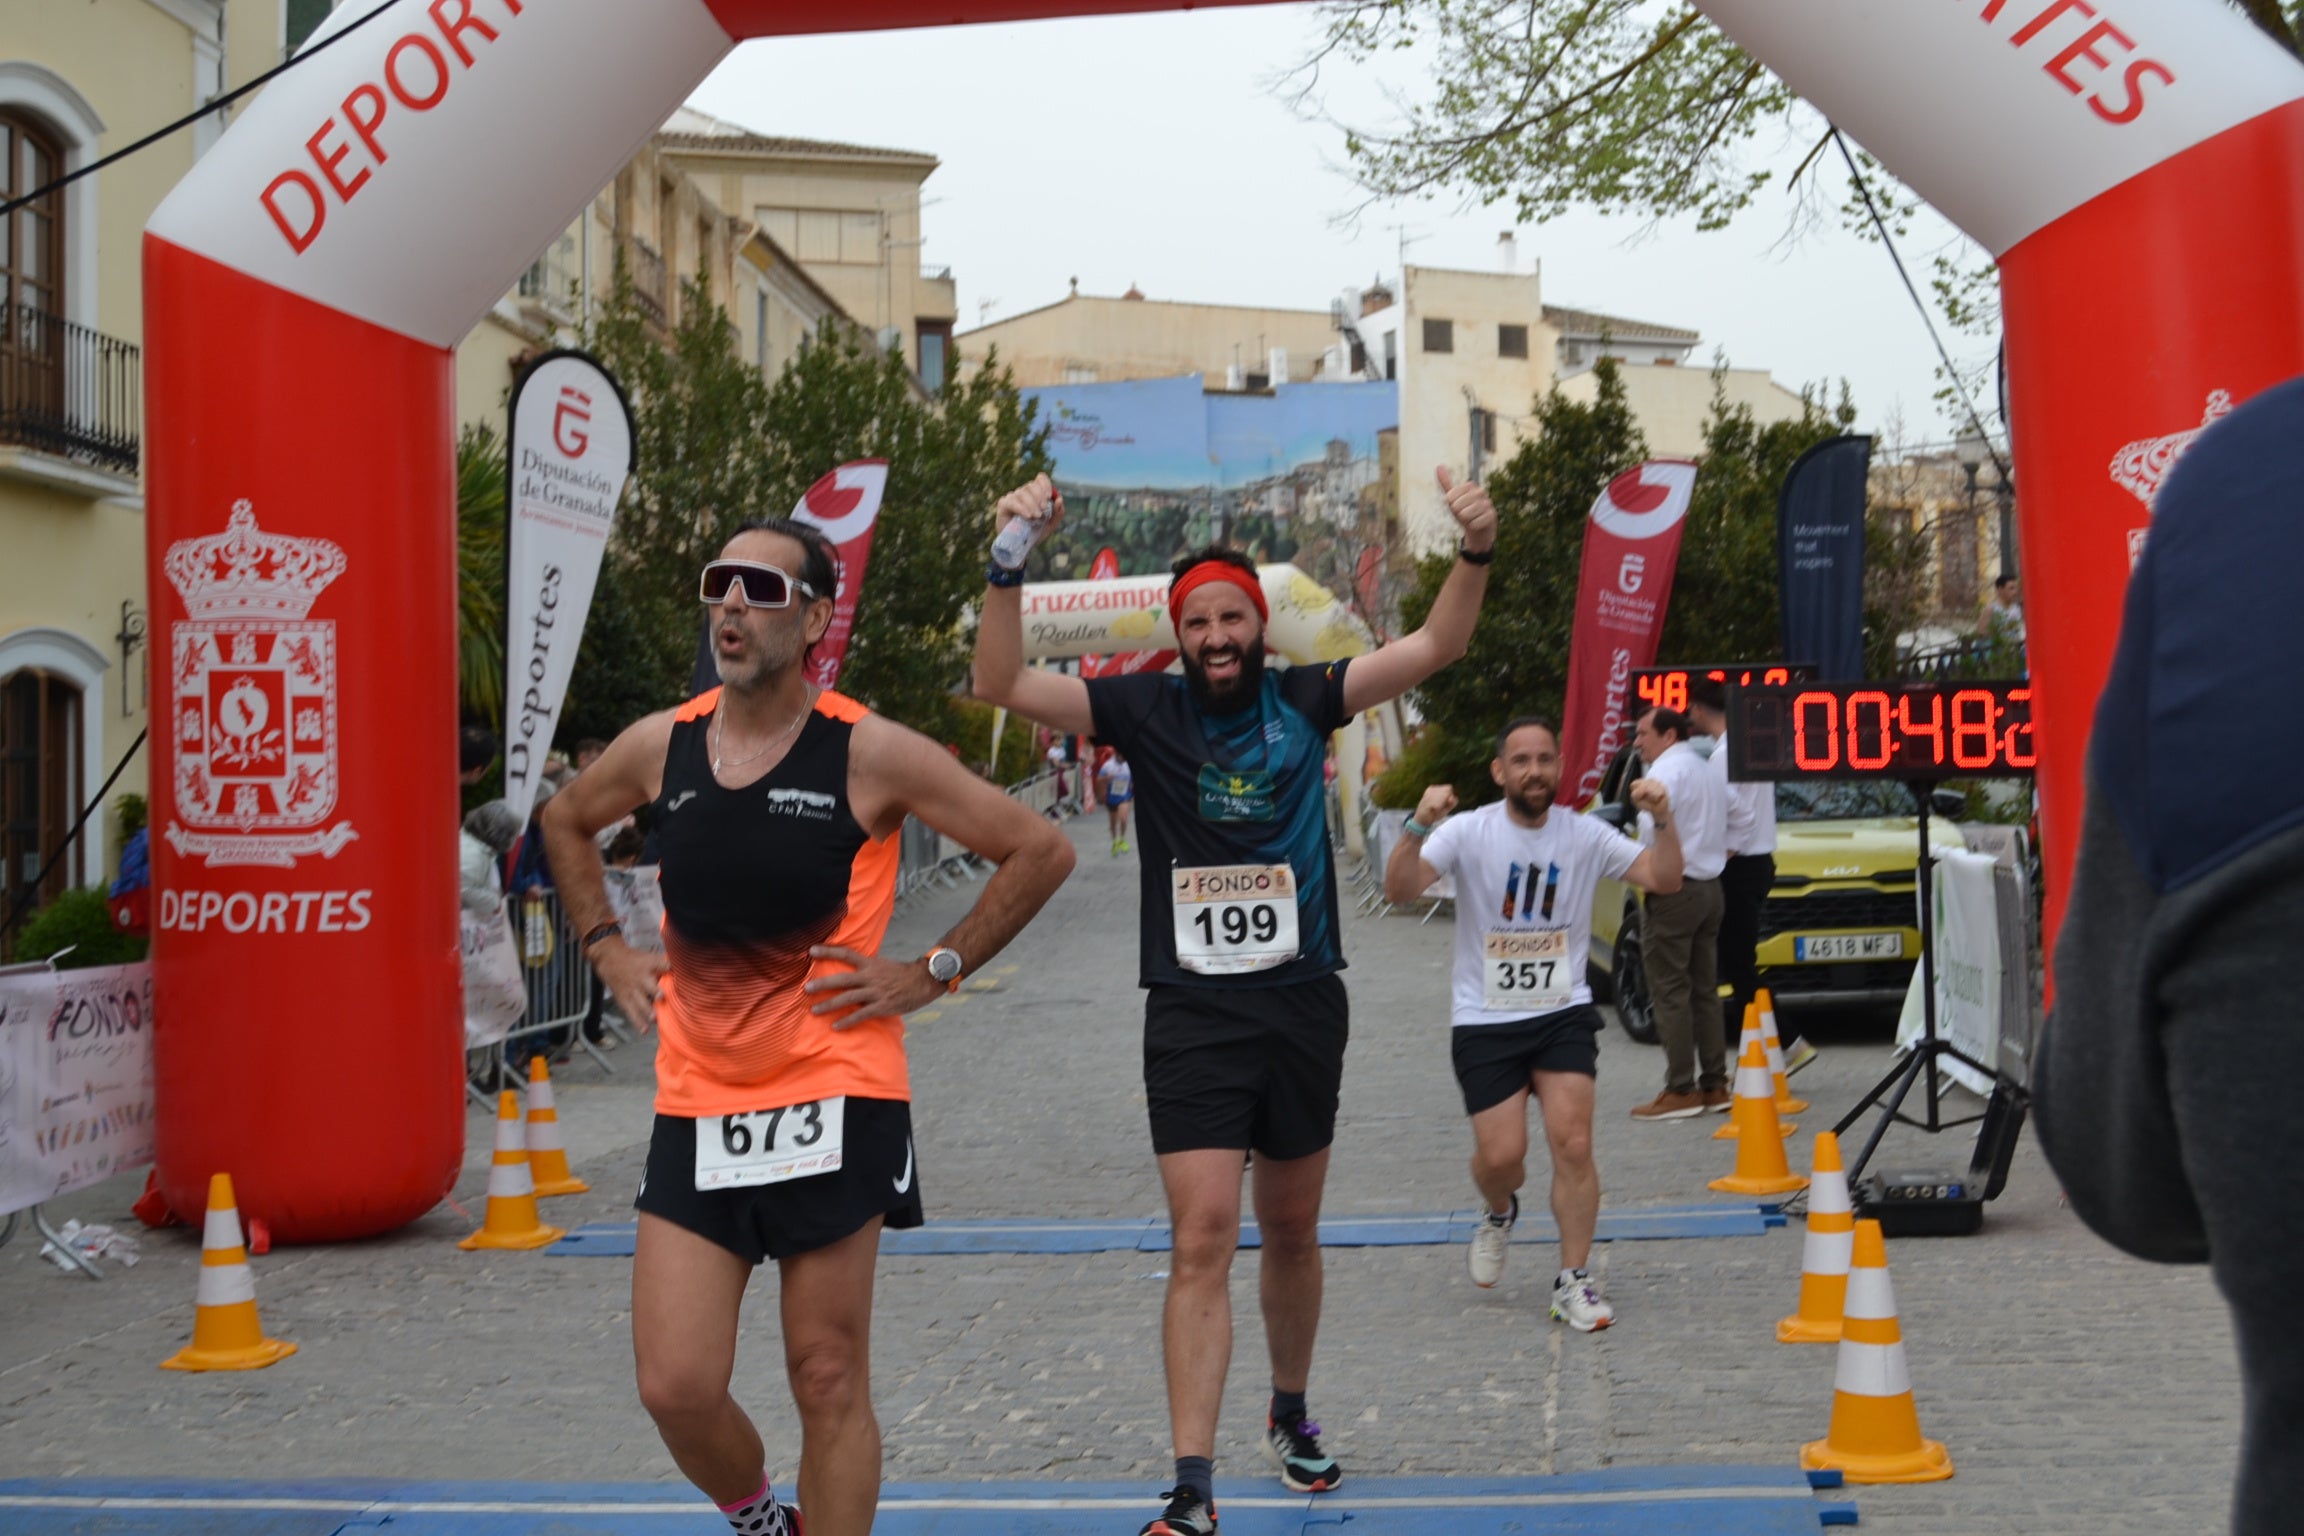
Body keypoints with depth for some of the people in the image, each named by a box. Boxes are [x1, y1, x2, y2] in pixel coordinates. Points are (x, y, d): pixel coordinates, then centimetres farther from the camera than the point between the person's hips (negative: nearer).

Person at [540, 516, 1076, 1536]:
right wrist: (605, 947, 15)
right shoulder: (660, 746, 4)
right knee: (675, 1387, 0)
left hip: (832, 1098, -3)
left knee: (828, 1384, 4)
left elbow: (1041, 851, -3)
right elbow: (565, 821, 26)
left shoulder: (868, 754, -8)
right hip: (695, 1103, 4)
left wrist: (933, 972, -5)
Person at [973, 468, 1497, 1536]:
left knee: (1291, 1230, 17)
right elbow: (1002, 684, -11)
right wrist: (1009, 566, -25)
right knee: (1201, 1238, -10)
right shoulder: (1145, 710, -2)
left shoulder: (1302, 700, 1)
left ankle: (1290, 1417, 39)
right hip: (1192, 1015, -2)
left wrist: (1476, 554, -22)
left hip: (1303, 1006, 2)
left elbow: (1434, 648, -5)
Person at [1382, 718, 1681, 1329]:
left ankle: (1573, 1282, 4)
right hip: (1484, 1020, -1)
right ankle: (1499, 1212, 32)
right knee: (1501, 1155, -5)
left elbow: (1664, 880, -5)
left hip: (1564, 1014, 1)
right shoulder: (1470, 831, -9)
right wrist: (1420, 827, -39)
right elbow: (1399, 889, -22)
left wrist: (1663, 821, -23)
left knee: (1573, 1142, -11)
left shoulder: (1585, 834, -1)